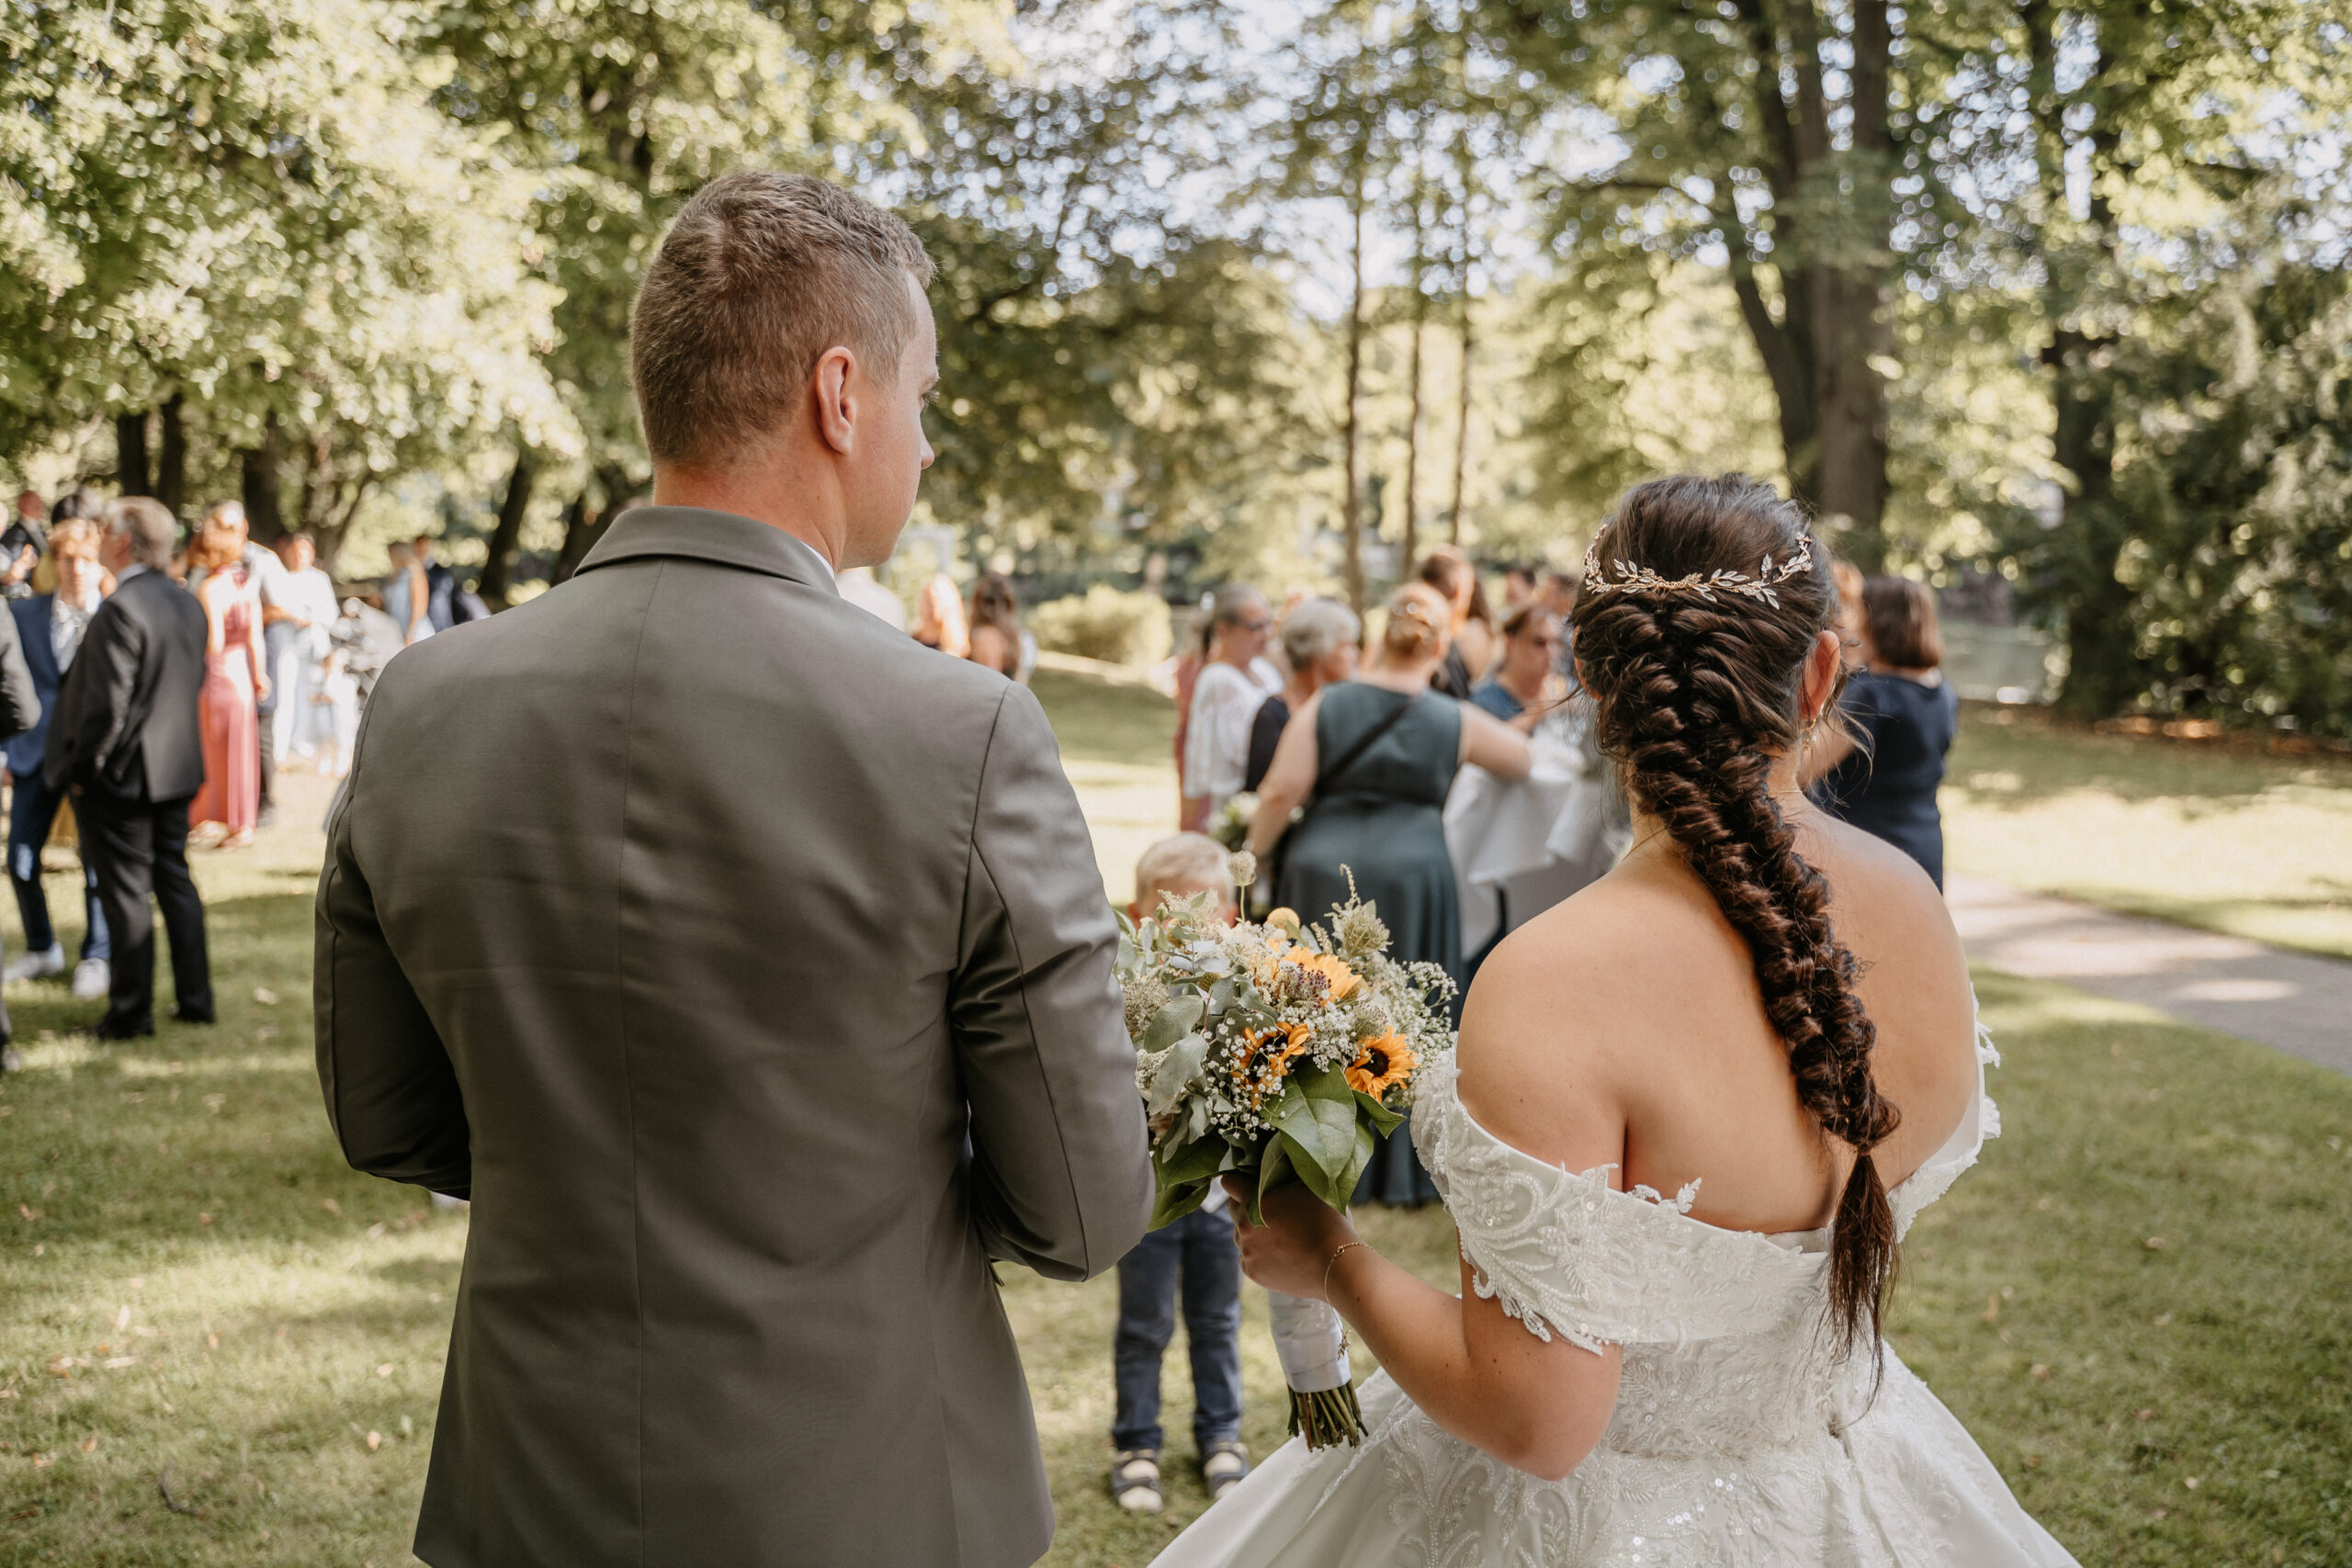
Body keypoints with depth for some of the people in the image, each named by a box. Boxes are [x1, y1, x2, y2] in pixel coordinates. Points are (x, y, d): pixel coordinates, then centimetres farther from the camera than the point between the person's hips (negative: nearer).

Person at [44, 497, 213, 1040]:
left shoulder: (121, 609, -20)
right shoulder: (188, 604, 5)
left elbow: (107, 703, -22)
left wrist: (81, 767, -11)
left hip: (121, 772, -8)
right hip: (178, 767, 8)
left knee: (126, 892, 1)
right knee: (175, 879, 15)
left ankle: (131, 1012, 9)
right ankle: (195, 999, 19)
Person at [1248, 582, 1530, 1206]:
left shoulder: (1327, 705, -3)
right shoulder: (1456, 721, -1)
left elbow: (1281, 792, -8)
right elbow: (1522, 758, 15)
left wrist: (1257, 853, 5)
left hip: (1324, 871, 1)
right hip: (1411, 876, -1)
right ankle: (1402, 1170, 15)